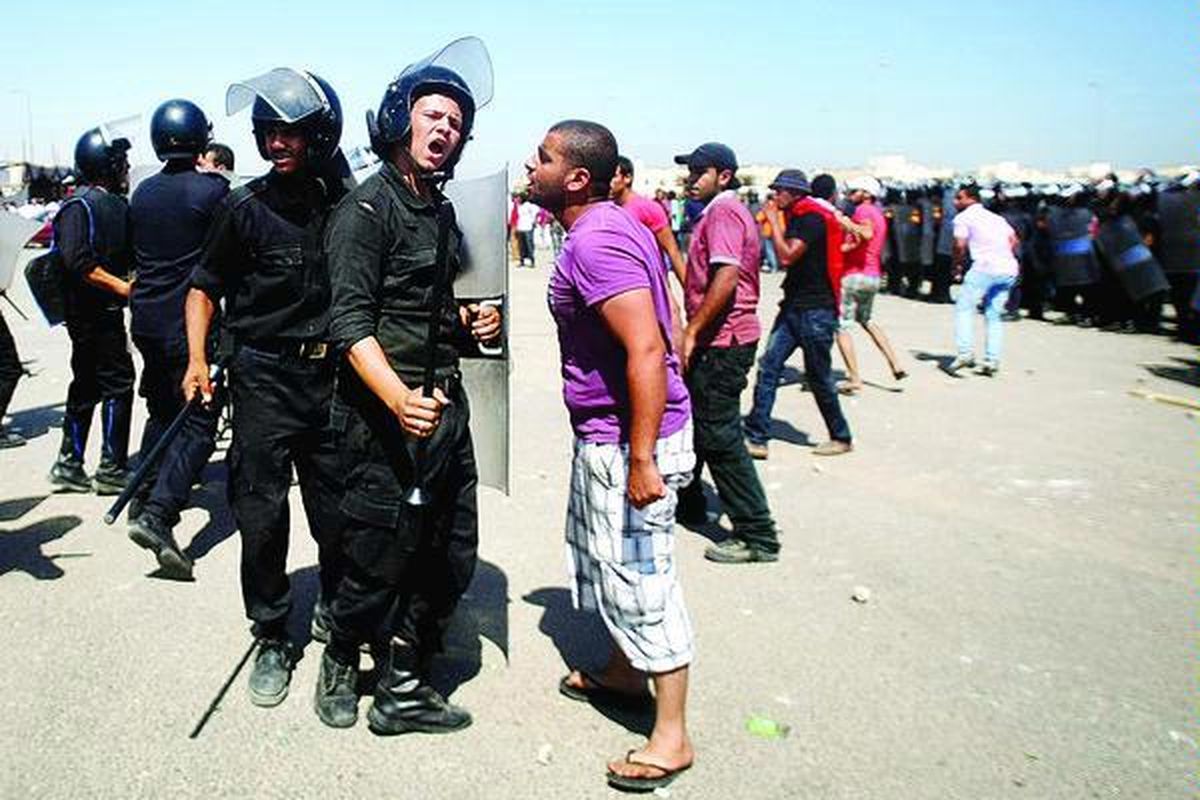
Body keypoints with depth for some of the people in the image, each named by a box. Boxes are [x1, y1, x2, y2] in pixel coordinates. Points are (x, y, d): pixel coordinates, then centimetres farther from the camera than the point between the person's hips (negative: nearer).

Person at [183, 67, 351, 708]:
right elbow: (205, 286, 6)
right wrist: (197, 359, -7)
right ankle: (272, 641, 18)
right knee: (261, 515, 2)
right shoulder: (244, 209, -2)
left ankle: (335, 610, 35)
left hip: (331, 374, 1)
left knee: (337, 511, 10)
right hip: (264, 378, -1)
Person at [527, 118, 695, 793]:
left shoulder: (595, 242, -22)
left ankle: (672, 737, 14)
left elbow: (647, 351, -30)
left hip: (628, 440, -11)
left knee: (638, 577, 0)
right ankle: (623, 673, 44)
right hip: (606, 434, 11)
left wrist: (641, 459, -29)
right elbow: (655, 331, 17)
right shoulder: (614, 226, 10)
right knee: (605, 560, 24)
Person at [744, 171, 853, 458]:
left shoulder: (813, 218, -14)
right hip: (794, 305, 9)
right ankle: (757, 438, -1)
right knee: (768, 366, -1)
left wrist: (774, 221, -13)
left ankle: (841, 437, 20)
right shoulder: (797, 217, 13)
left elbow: (787, 256, -22)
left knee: (818, 377, 2)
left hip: (816, 309, -9)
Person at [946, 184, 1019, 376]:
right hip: (1009, 269, 7)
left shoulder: (964, 217, 6)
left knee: (964, 308, 0)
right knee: (994, 315, 13)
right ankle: (992, 361, 7)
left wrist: (957, 265, 10)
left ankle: (965, 353, -15)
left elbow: (960, 245, -5)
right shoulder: (997, 217, 26)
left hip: (985, 266, -7)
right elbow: (1014, 240, 16)